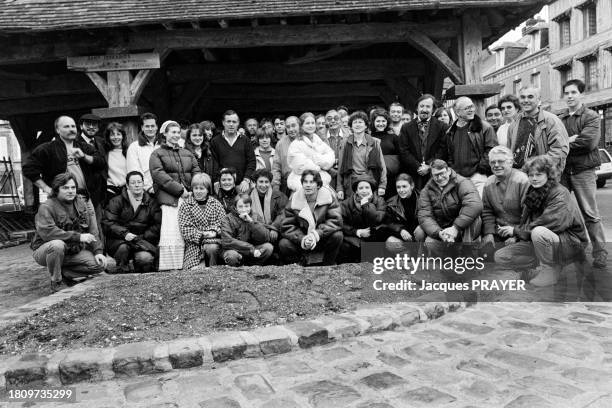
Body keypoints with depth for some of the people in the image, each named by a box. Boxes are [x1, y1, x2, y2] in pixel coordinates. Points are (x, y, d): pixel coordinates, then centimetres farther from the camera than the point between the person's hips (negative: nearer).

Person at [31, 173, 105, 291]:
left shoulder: (82, 205, 3)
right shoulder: (46, 207, -15)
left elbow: (92, 232, 2)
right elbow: (47, 232, -30)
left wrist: (98, 251, -11)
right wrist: (78, 237, -32)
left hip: (73, 250, 5)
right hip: (45, 250, -4)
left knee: (100, 264, -15)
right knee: (57, 245, -39)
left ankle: (64, 273, 4)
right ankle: (56, 281, -15)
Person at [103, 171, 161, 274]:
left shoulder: (151, 203, 10)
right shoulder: (116, 201, 5)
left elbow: (157, 225, 3)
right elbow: (108, 222, -4)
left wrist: (142, 237, -11)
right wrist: (125, 233, -19)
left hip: (143, 239, 1)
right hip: (119, 239, -1)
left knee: (146, 258, -27)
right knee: (123, 247, -35)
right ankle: (121, 270, -7)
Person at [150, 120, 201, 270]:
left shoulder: (188, 154, 24)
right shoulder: (157, 154, 10)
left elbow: (197, 173, 14)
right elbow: (159, 176, -5)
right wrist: (180, 190, -14)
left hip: (189, 197, 4)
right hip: (169, 198, -4)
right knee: (171, 233, -13)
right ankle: (170, 268, -9)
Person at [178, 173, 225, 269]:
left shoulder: (215, 203, 11)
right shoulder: (186, 205, 5)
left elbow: (223, 222, 4)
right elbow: (185, 229, -3)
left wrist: (214, 231, -17)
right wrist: (201, 234, -16)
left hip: (214, 240, 2)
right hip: (194, 243, -1)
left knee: (212, 248, -34)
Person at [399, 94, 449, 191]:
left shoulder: (442, 127, 8)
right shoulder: (406, 128, 11)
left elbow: (443, 151, 0)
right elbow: (404, 152, 3)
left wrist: (429, 166, -12)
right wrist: (418, 167, -8)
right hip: (412, 176, 1)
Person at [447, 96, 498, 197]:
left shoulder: (484, 127, 1)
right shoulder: (451, 132, 14)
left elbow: (491, 150, -4)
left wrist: (481, 168, -9)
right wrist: (452, 171, 7)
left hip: (478, 176, -4)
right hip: (457, 177, 4)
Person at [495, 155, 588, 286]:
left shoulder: (560, 194, -17)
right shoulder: (533, 192, 6)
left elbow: (548, 223, -28)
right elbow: (526, 220, 11)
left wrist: (516, 231, -18)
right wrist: (516, 236, -8)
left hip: (570, 243, -6)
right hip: (537, 241, 6)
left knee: (538, 232, -39)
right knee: (500, 256, -9)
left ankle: (551, 270, -17)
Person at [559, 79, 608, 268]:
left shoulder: (591, 116, 1)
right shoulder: (559, 119, 13)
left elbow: (589, 141, -15)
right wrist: (572, 139, -12)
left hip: (583, 170, -4)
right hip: (562, 170, 4)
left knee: (590, 214, -3)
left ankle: (600, 252, 7)